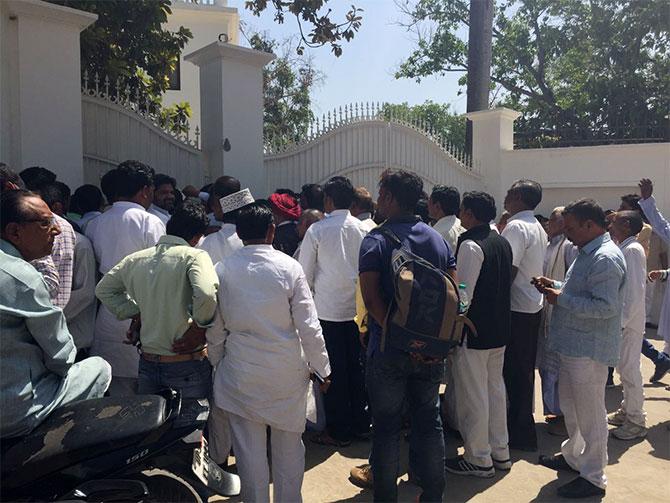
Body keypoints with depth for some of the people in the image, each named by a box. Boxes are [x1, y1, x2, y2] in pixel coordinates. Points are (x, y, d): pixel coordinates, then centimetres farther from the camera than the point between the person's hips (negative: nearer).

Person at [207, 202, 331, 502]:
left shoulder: (222, 270, -4)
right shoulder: (290, 267, -9)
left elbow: (214, 328, 4)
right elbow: (308, 326, -9)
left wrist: (217, 364, 18)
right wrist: (322, 369, 2)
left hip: (241, 374, 1)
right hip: (287, 373, 0)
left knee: (249, 450, 12)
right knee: (289, 446, 17)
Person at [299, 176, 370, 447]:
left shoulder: (317, 230, -10)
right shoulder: (362, 229, -1)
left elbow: (305, 273, -5)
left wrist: (313, 291, 13)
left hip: (328, 309, -4)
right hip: (357, 307, 4)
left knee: (334, 370, 6)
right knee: (356, 367, 14)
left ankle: (338, 431, 16)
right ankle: (361, 423, 25)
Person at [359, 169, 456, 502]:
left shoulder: (375, 240, -11)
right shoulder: (438, 239, 4)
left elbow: (371, 299, -21)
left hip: (388, 350, -4)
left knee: (387, 426, 9)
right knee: (428, 421, 16)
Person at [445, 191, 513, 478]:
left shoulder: (470, 245, -18)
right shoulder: (502, 242, 9)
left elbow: (464, 293, -20)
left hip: (474, 331, -9)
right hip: (500, 330, 9)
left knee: (473, 395, 2)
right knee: (495, 388, 18)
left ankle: (479, 459, 13)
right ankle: (500, 452, 29)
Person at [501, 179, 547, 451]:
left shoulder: (516, 227, -16)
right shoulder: (538, 228, 13)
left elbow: (509, 270, -24)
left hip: (516, 309, -9)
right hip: (533, 306, 9)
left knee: (515, 371, -1)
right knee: (525, 369, 17)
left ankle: (520, 433, 9)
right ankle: (522, 426, 30)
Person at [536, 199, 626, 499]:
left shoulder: (605, 258, -20)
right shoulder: (587, 253, 13)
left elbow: (605, 306, -28)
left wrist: (561, 299, -21)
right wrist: (555, 285, 7)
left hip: (589, 350, -10)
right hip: (573, 346, 10)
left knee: (590, 414, 3)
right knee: (570, 406, 22)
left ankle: (593, 477, 17)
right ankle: (573, 456, 40)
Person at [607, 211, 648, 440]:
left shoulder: (632, 250, -16)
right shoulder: (623, 249, 11)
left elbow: (636, 290, -22)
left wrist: (622, 321, -22)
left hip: (629, 322, -9)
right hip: (621, 320, 9)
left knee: (629, 370, -1)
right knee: (624, 368, 17)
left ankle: (637, 422, 10)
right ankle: (627, 411, 31)